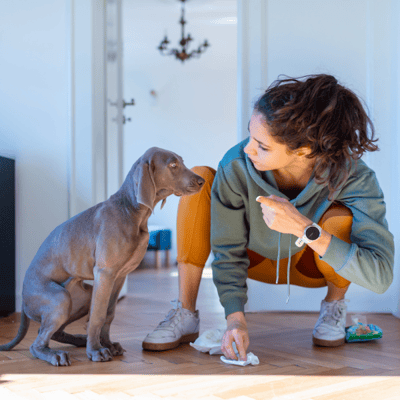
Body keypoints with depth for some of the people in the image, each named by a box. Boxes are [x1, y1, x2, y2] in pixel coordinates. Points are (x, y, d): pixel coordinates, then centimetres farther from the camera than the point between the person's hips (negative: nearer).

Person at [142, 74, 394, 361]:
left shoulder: (353, 177, -35)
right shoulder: (236, 166, -32)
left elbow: (380, 276, -41)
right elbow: (229, 251, -19)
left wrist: (303, 228, -50)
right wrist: (235, 318, -30)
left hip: (312, 265, -1)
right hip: (257, 259, 1)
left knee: (340, 217, -36)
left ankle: (334, 305, -3)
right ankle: (185, 316, -17)